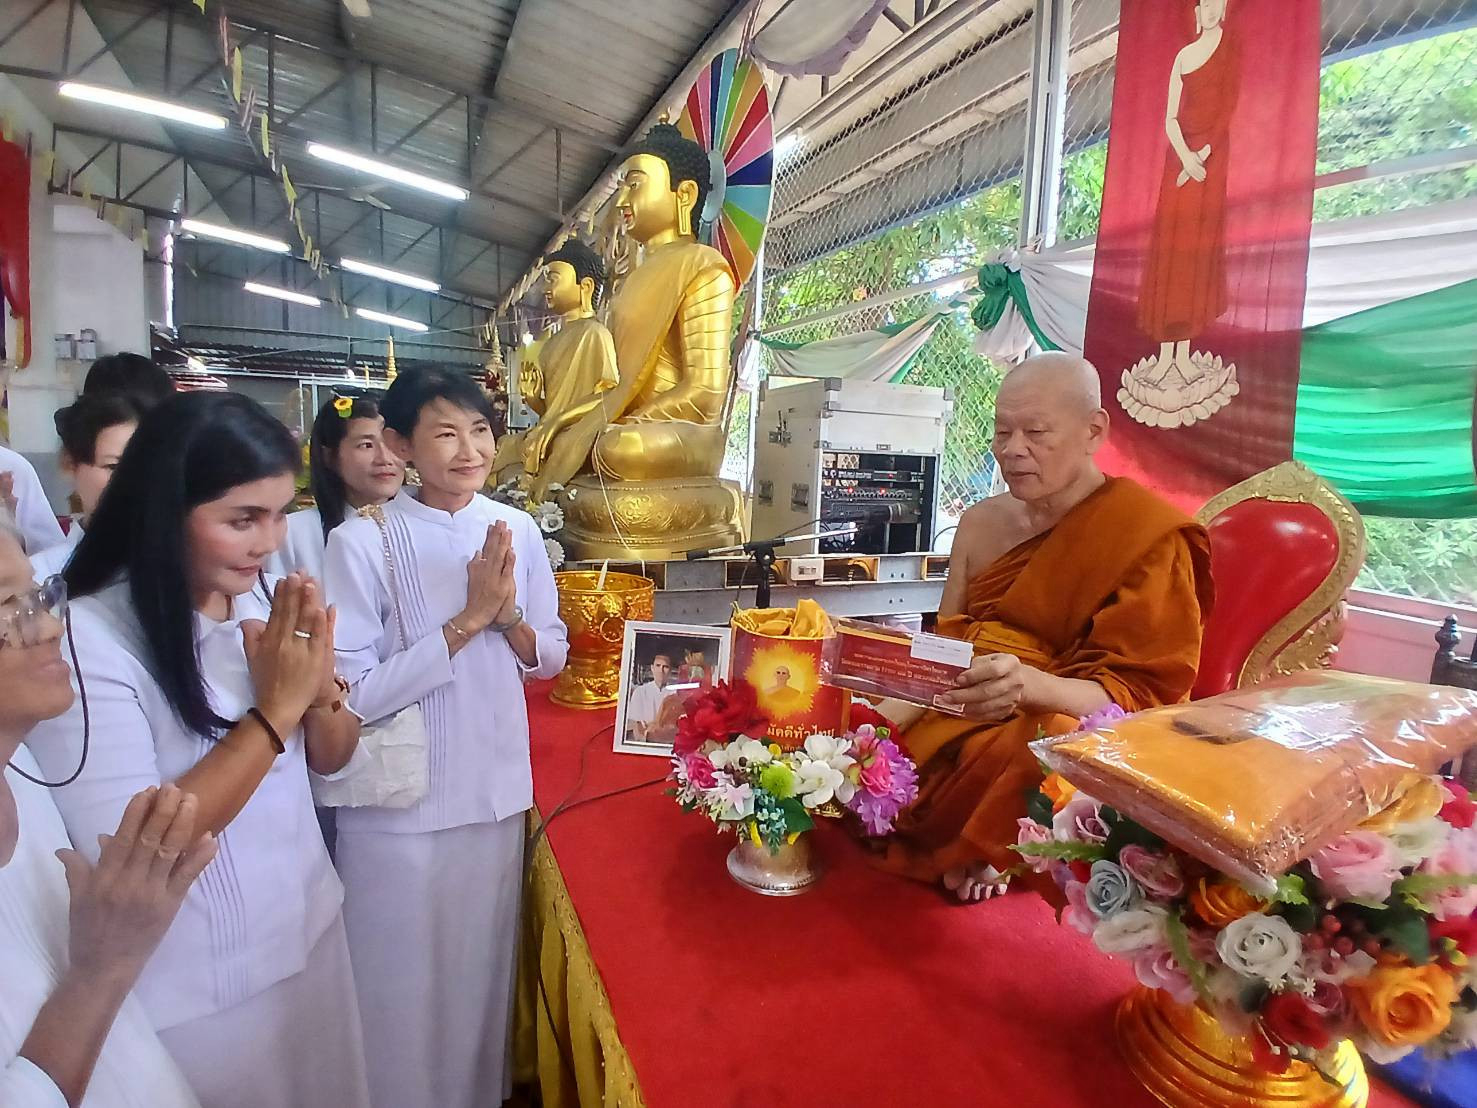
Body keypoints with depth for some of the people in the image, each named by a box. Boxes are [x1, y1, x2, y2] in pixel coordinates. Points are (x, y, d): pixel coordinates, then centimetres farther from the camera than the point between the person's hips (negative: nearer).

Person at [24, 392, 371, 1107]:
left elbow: (330, 758, 1)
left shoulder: (263, 598, -5)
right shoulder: (87, 639, -23)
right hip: (195, 991, -6)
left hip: (309, 932, 6)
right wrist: (274, 708, -26)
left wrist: (320, 684, -19)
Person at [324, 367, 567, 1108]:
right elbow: (354, 695, -19)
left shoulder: (517, 530, -3)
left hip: (497, 789, 4)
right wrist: (466, 620, -22)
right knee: (403, 983, 17)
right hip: (398, 803, -4)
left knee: (482, 969, 23)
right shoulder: (362, 542, -16)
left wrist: (507, 616, -16)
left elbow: (552, 657, 3)